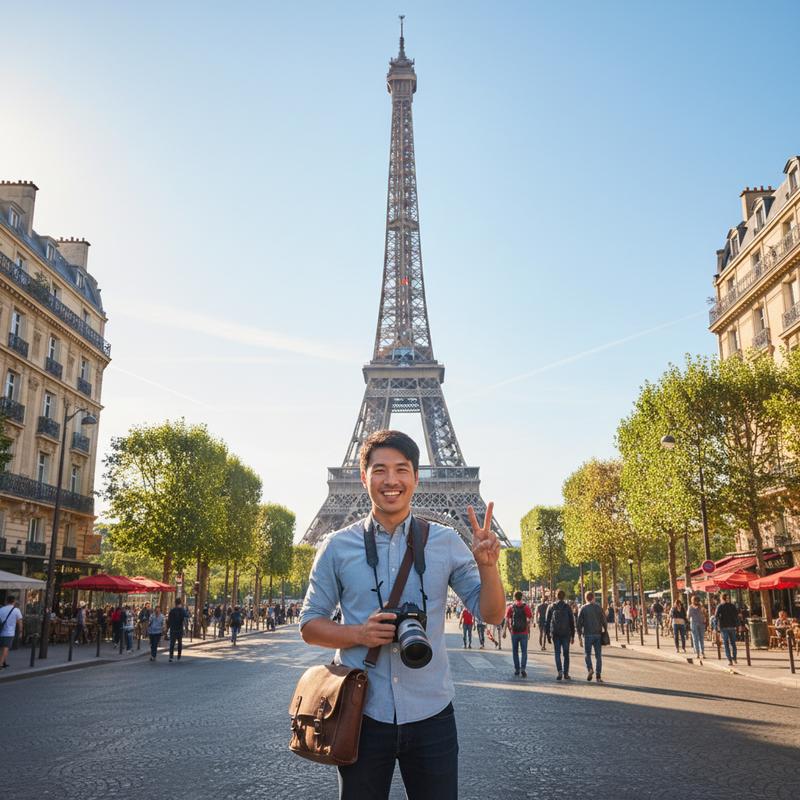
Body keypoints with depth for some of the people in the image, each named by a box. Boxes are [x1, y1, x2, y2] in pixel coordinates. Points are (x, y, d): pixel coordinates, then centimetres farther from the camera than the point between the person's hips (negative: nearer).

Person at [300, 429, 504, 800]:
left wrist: (487, 564, -16)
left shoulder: (446, 543, -1)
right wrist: (358, 634, -16)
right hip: (362, 715, 0)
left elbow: (491, 614, 3)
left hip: (431, 715, 1)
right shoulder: (337, 547, -2)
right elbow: (309, 625, 3)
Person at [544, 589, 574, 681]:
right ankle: (566, 673, 8)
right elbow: (572, 622, 0)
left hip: (555, 634, 0)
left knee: (557, 654, 6)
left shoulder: (551, 607, 2)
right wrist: (572, 635, 5)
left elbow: (547, 622, 2)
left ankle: (559, 672, -9)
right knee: (566, 654, 9)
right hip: (566, 634, 0)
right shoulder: (567, 607, -1)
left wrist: (547, 634, 8)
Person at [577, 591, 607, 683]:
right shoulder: (598, 608, 4)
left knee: (587, 654, 11)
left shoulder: (583, 608, -1)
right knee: (598, 655, 6)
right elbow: (603, 621, 2)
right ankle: (598, 676, 2)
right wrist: (605, 631, 10)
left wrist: (579, 633, 4)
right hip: (598, 634, 2)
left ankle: (590, 669, -13)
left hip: (588, 634, -2)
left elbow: (579, 622, -2)